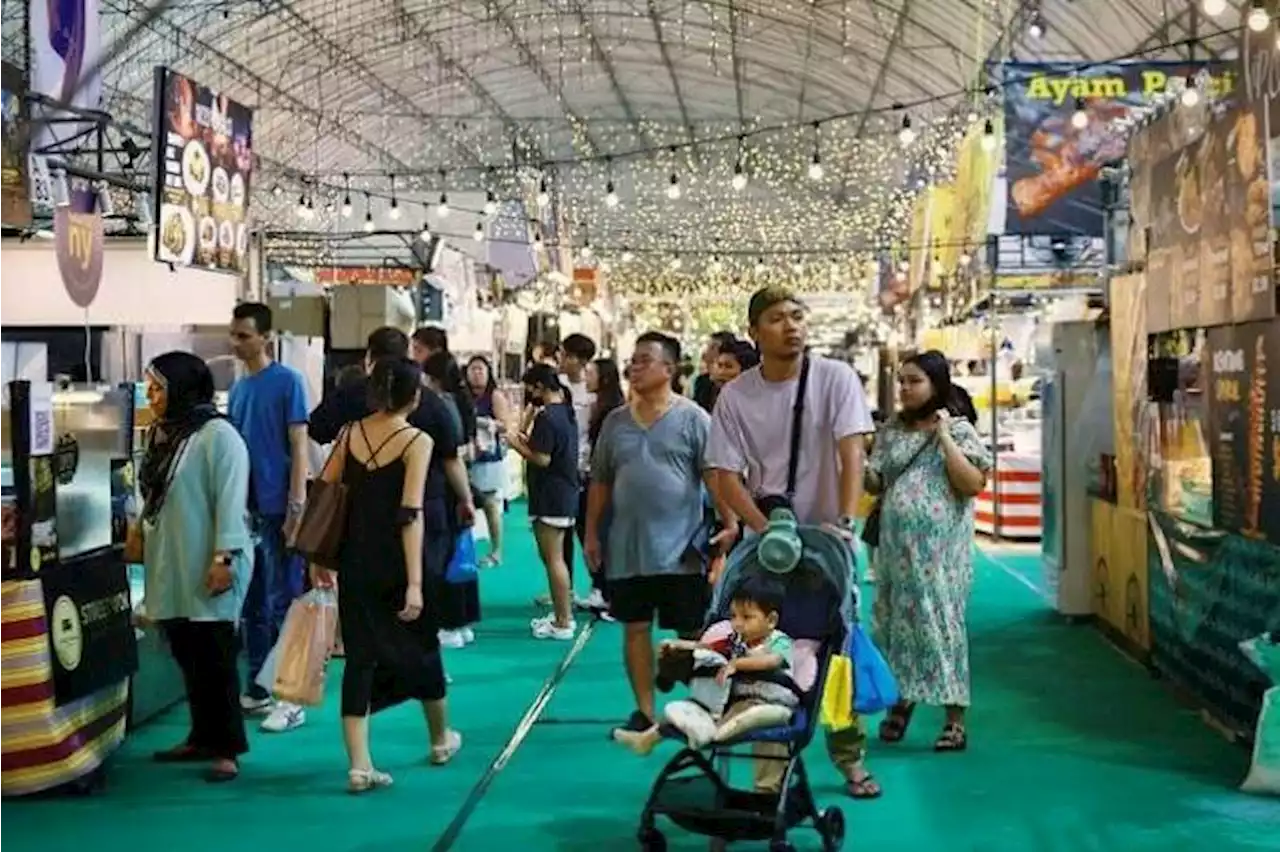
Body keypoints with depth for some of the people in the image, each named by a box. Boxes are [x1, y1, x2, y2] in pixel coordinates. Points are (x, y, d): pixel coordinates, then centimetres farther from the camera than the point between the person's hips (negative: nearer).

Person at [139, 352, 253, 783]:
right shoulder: (160, 434, 13)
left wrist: (224, 558, -21)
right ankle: (203, 738, 23)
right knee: (189, 658, 13)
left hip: (207, 568, -8)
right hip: (171, 566, 8)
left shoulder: (217, 435, -12)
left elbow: (230, 500, -17)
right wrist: (139, 533, 19)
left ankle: (227, 748, 3)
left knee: (216, 659, -3)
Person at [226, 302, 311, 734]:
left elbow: (299, 447, -10)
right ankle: (257, 689, 21)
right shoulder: (237, 388, 13)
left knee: (282, 604, -3)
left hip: (278, 509, -7)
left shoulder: (287, 382, -7)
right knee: (253, 603, 12)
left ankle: (291, 698, 2)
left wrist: (296, 507, -15)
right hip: (245, 509, 7)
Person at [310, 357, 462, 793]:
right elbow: (410, 514, -18)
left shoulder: (349, 434, 4)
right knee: (420, 646, 16)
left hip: (355, 561, 4)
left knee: (360, 655, 6)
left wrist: (318, 558, 13)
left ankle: (359, 765, 0)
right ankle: (441, 739, 36)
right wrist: (414, 582, -20)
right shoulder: (417, 442, -11)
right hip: (395, 563, -4)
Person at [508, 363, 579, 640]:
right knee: (555, 557, 17)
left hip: (550, 499, -10)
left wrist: (518, 446, -7)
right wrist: (529, 441, 13)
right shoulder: (566, 412, 12)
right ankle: (563, 614, 24)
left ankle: (563, 623, 0)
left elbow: (542, 459, -21)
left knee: (553, 559, -4)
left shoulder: (546, 417, -18)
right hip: (565, 493, 10)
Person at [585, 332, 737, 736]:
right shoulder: (616, 422, 9)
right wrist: (591, 533, 10)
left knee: (692, 633, 5)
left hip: (680, 550, -4)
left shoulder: (692, 418, -4)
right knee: (635, 627, 8)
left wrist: (730, 524, -15)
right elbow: (600, 482, 13)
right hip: (627, 550, 4)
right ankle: (644, 711, 18)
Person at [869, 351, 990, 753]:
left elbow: (974, 484, -13)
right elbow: (874, 483, 15)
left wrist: (944, 436, -14)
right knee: (895, 621, 7)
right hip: (895, 544, 5)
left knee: (941, 622, -5)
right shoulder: (892, 430, 12)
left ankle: (955, 718, 0)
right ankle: (901, 697, 26)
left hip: (940, 546, -4)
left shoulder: (959, 429, -1)